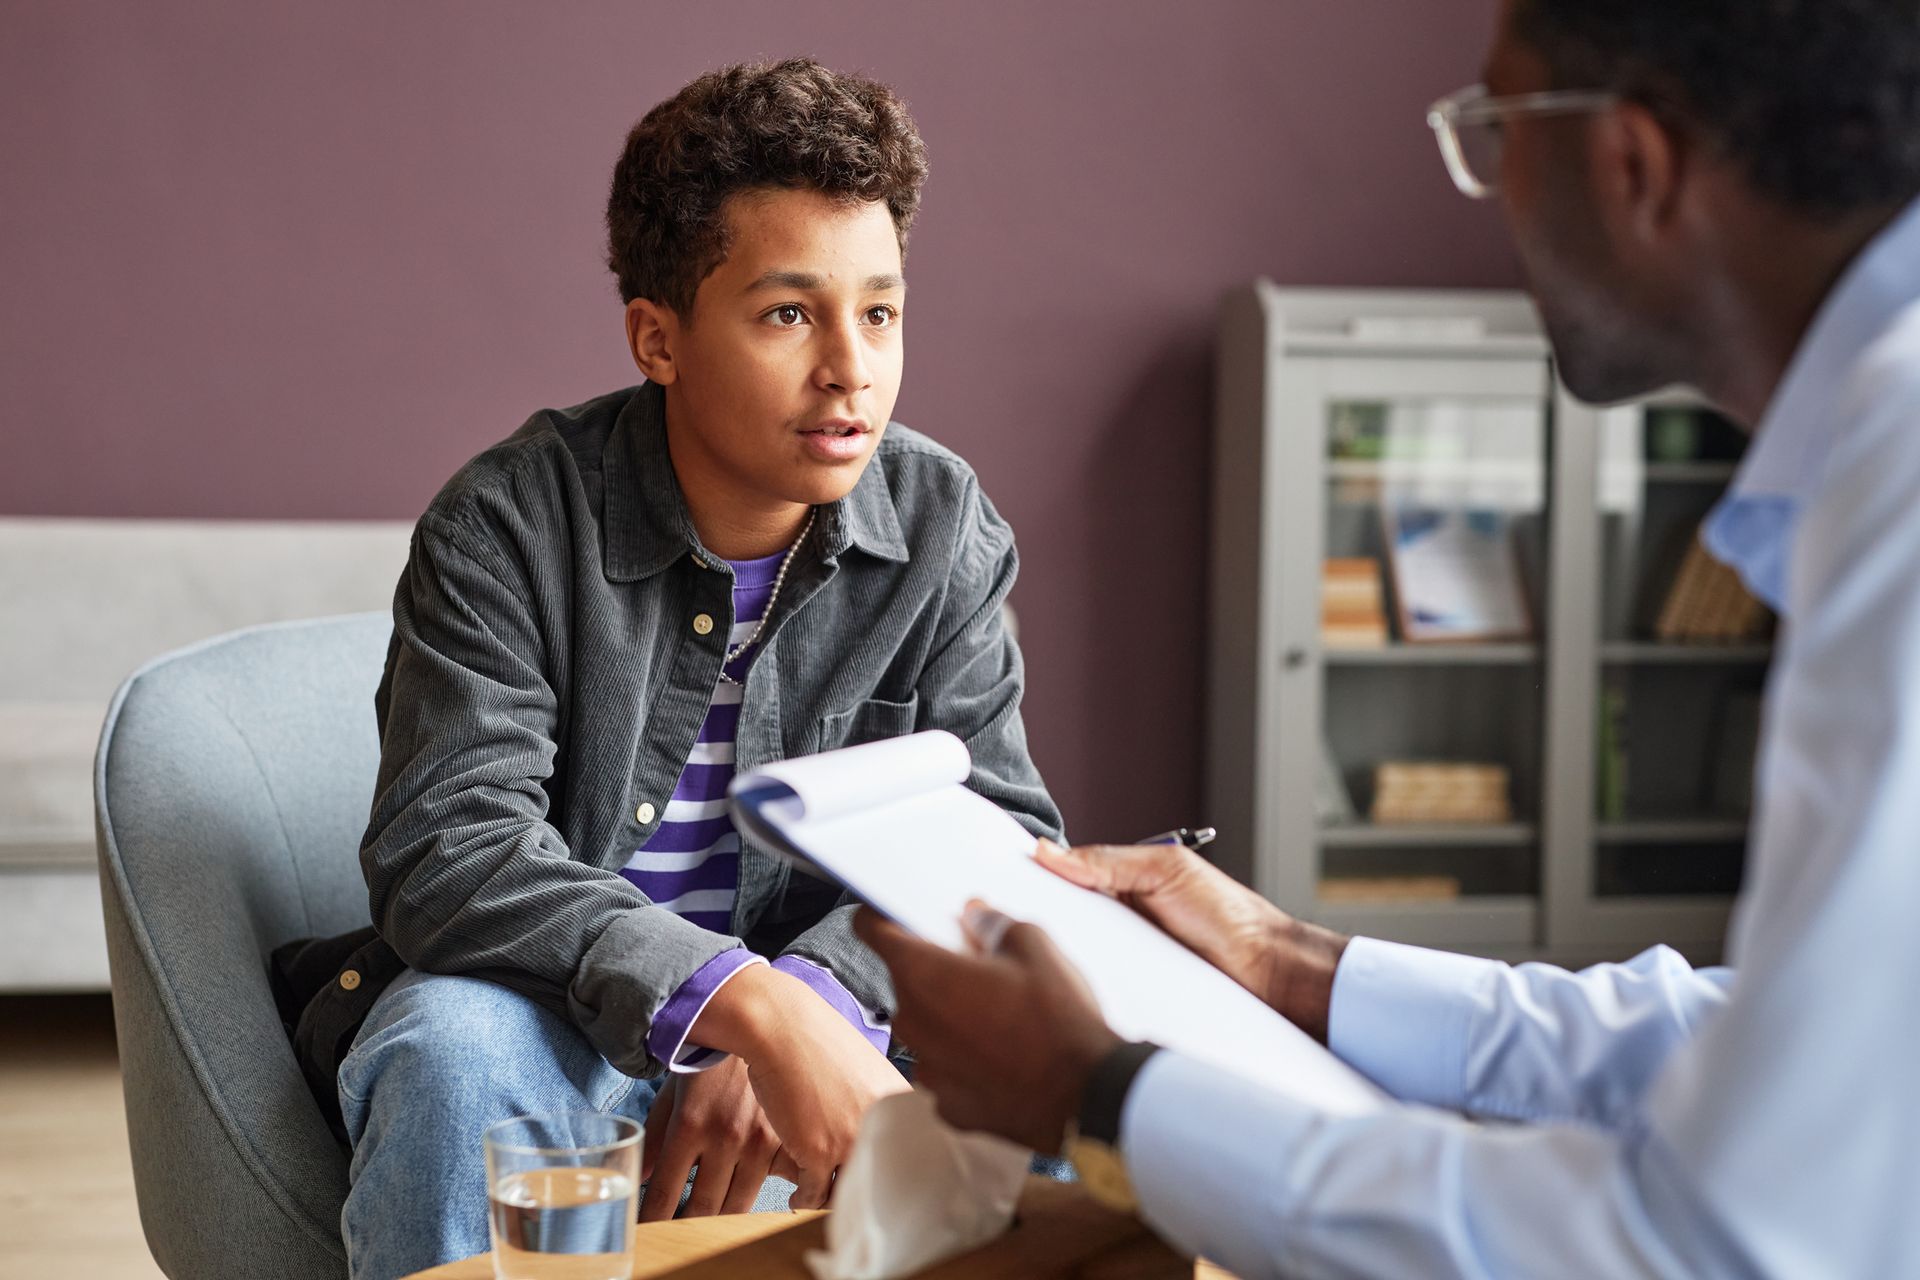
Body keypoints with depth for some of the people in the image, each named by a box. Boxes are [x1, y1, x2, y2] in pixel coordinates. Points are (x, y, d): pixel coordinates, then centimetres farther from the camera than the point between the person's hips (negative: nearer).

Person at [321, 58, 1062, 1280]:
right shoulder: (506, 525, -15)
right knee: (454, 1051, -36)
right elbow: (447, 849, -26)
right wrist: (753, 1006, -39)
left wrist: (816, 997, -28)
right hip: (552, 1016, -2)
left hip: (823, 1010, 3)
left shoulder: (946, 528, -3)